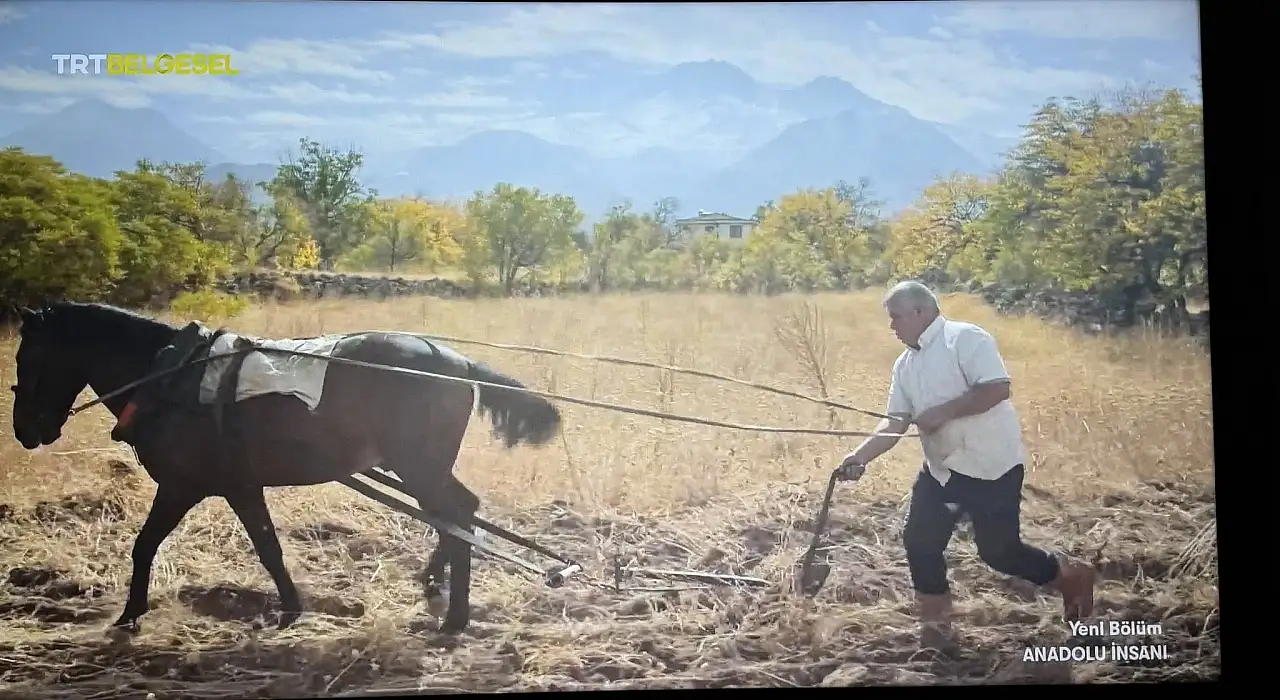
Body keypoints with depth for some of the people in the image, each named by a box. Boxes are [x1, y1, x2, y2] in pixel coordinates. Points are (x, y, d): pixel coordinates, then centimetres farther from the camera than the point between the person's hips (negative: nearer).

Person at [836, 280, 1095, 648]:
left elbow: (997, 388, -25)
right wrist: (860, 456, -6)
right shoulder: (905, 364, 10)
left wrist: (943, 412, -24)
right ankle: (936, 629, 18)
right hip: (941, 468, 8)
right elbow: (894, 423, 8)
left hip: (991, 465, -8)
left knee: (998, 550, -2)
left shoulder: (965, 338, -15)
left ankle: (1070, 578, 25)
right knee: (919, 542, 3)